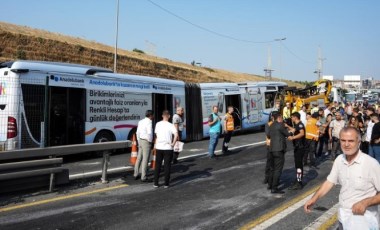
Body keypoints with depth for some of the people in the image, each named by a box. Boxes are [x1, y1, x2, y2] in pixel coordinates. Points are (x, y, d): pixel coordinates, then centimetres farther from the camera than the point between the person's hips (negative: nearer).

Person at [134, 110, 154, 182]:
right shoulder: (149, 122, -16)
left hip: (140, 141, 9)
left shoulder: (141, 122, 11)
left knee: (139, 158, 17)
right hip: (146, 142, -9)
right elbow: (149, 133, -23)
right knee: (145, 160, -2)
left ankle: (136, 175, 26)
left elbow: (138, 132, 15)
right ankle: (143, 177, 3)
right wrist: (150, 141, -8)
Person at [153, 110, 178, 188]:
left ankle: (156, 183, 17)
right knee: (167, 166, 6)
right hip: (168, 148, -3)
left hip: (159, 147, 3)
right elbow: (176, 135, -23)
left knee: (157, 166, 13)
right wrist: (173, 143, -13)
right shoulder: (170, 125, -9)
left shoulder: (158, 124, 2)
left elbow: (156, 135, 10)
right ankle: (166, 184, 9)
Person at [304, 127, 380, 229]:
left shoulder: (371, 163, -19)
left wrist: (365, 202, -26)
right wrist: (314, 199, -2)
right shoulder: (339, 160, -2)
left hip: (363, 218, -5)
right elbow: (330, 182, 7)